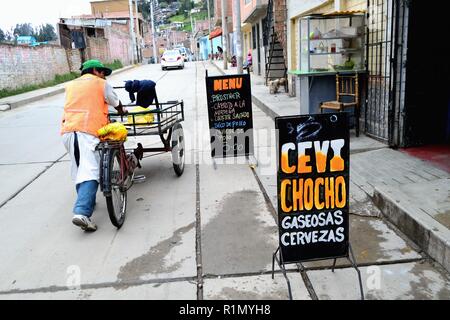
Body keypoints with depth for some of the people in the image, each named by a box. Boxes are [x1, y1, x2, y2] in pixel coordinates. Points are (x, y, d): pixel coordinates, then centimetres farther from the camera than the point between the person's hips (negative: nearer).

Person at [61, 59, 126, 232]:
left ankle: (86, 201, 29)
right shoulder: (101, 84, 13)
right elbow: (116, 103, 24)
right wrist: (122, 111, 45)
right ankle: (81, 213, -27)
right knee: (89, 171, -14)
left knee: (79, 169, 20)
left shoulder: (71, 85, 27)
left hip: (67, 129, 6)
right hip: (87, 131, -6)